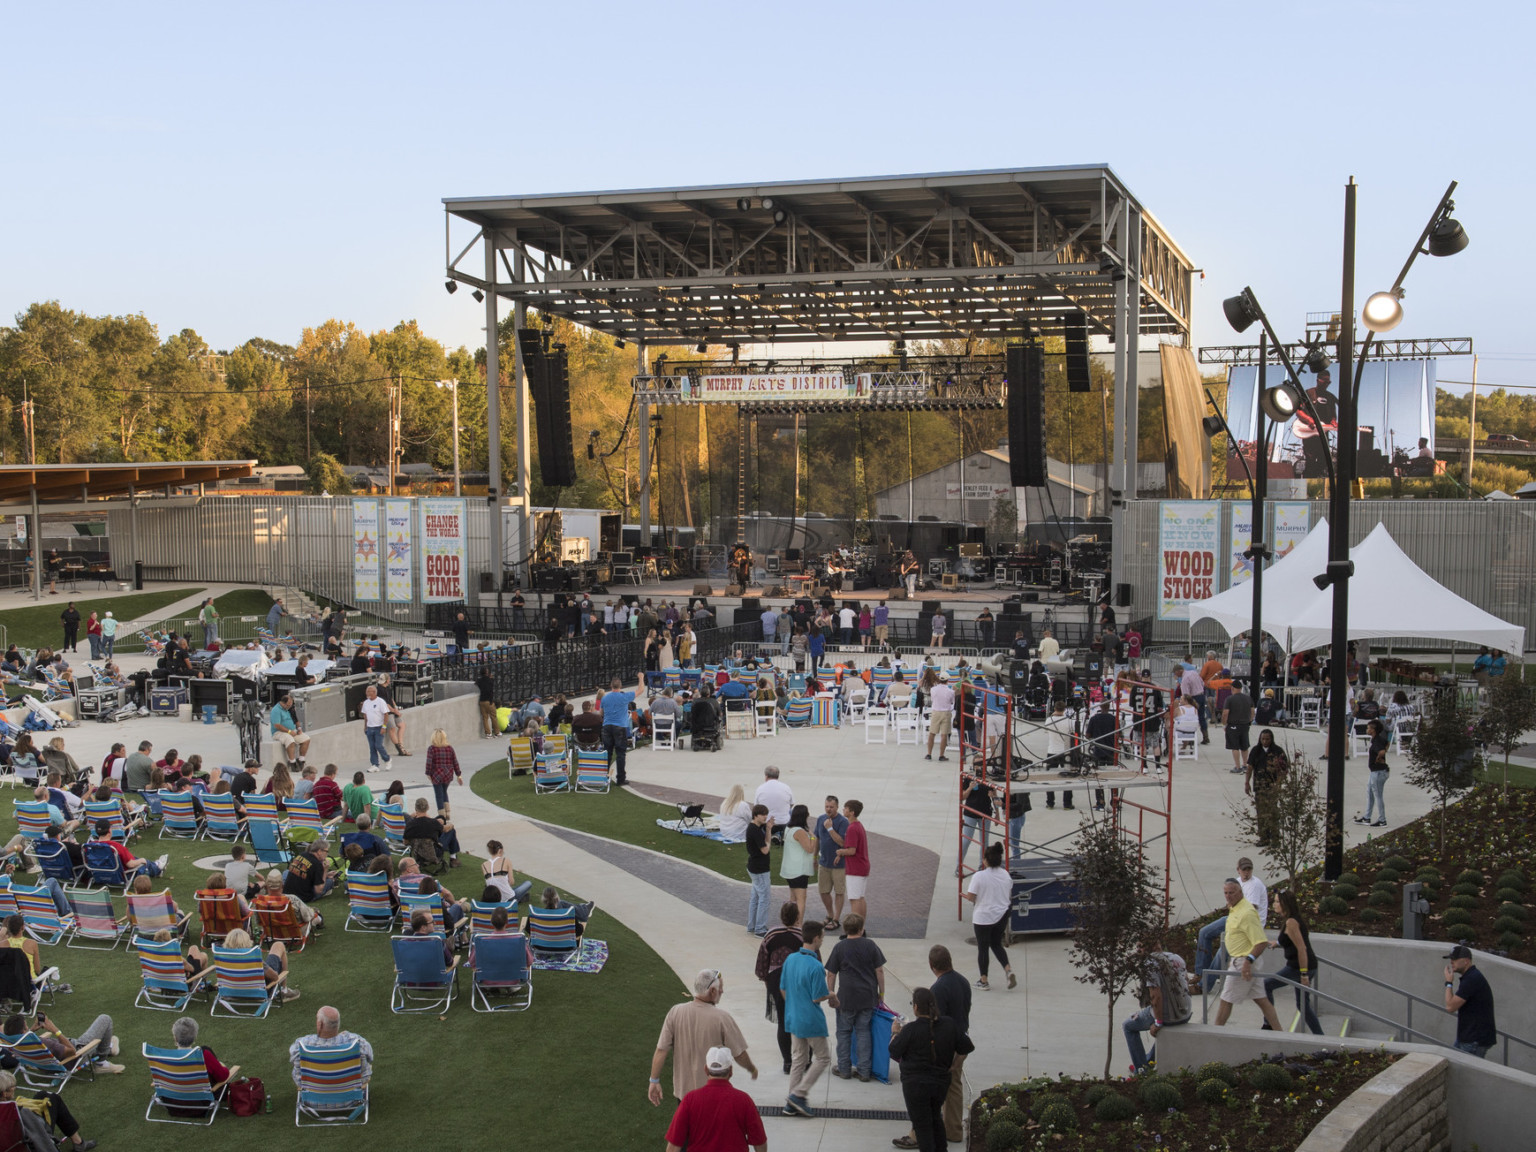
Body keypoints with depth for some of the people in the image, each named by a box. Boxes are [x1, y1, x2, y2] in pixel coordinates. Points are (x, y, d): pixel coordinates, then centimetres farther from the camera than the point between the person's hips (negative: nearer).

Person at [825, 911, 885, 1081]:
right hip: (868, 997, 2)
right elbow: (879, 971, 0)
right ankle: (864, 1071, 11)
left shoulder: (839, 947, -6)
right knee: (864, 1031, 10)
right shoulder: (870, 945, -3)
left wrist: (830, 993, 8)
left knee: (844, 1032, 12)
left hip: (847, 997, -2)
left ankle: (844, 1069, 17)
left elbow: (832, 973, -3)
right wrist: (881, 993, 9)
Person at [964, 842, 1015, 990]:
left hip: (983, 918, -5)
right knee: (997, 944, 22)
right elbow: (1009, 896, 8)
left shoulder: (979, 876, -20)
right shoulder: (1006, 875, -3)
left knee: (983, 948, 10)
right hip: (1002, 916, 5)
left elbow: (971, 897, -16)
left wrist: (966, 895, 5)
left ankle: (983, 981, 19)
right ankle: (1009, 970, 3)